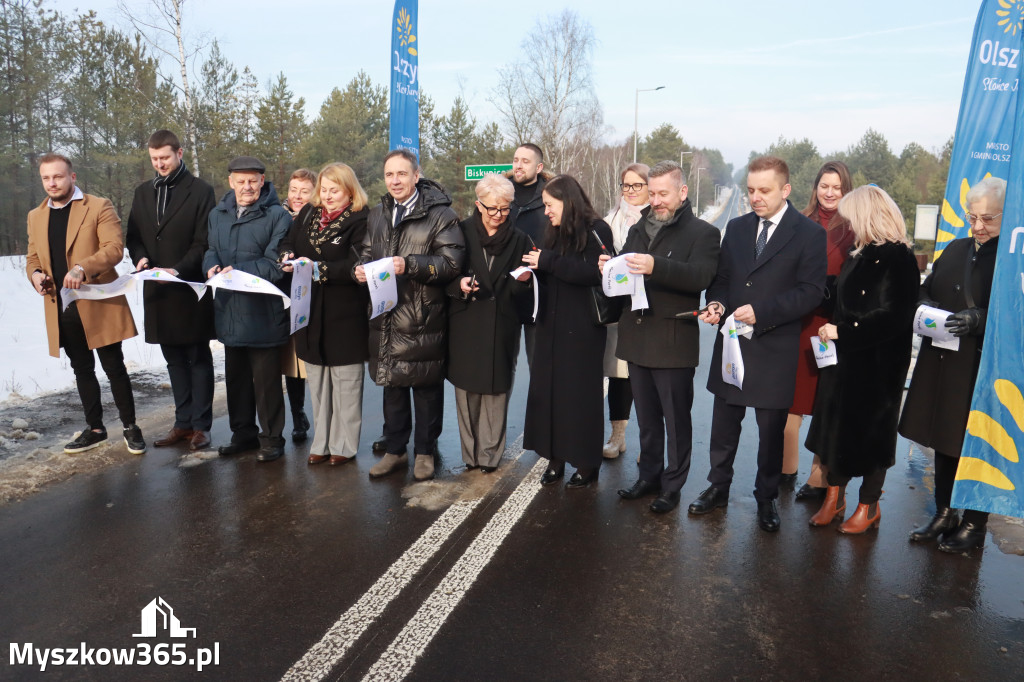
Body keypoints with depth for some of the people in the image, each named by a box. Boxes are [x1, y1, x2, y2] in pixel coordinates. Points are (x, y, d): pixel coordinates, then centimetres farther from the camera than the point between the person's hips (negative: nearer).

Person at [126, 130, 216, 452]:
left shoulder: (200, 191, -4)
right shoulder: (143, 192, 12)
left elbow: (204, 242, -9)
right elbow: (133, 236, 15)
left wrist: (178, 269, -21)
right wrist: (140, 258, -6)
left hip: (191, 288, -5)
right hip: (156, 290, 5)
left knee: (198, 358, 4)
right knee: (174, 359, 12)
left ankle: (200, 424, 11)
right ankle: (183, 422, 20)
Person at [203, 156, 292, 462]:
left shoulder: (277, 215, -8)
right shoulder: (218, 214, 13)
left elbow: (276, 264, -14)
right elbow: (210, 251, 16)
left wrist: (237, 271, -20)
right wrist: (212, 267, -6)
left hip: (263, 313, -6)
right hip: (229, 310, 6)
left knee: (266, 378, 2)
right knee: (235, 376, 16)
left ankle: (272, 438, 17)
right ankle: (243, 433, 31)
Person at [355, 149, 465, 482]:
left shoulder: (440, 214, -7)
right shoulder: (378, 215, 14)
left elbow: (451, 263, -13)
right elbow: (367, 252, 24)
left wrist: (410, 265, -24)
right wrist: (362, 268, 1)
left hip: (424, 318, -5)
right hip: (386, 315, 6)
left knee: (427, 388, 5)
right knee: (392, 385, 14)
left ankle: (425, 452, 22)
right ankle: (394, 450, 28)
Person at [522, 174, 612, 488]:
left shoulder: (596, 230, -5)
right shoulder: (555, 233, 16)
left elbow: (594, 273, -19)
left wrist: (548, 261, -18)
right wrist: (533, 270, -4)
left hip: (581, 329, -6)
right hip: (551, 326, 6)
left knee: (580, 393, 0)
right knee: (547, 390, 3)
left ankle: (587, 463, 13)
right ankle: (555, 458, 13)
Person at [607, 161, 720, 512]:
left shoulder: (702, 233, -5)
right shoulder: (638, 230, 15)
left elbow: (700, 276, -22)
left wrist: (656, 267, -36)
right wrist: (611, 268, -7)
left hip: (673, 342, -6)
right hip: (637, 339, 6)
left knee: (676, 420, 6)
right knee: (647, 418, 17)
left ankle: (672, 485, 18)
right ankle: (649, 476, 31)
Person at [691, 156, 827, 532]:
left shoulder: (809, 233, -5)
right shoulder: (736, 228, 9)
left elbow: (811, 292, -11)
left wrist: (761, 312, -21)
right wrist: (716, 302, -8)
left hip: (775, 349, -4)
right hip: (732, 342, 4)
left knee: (771, 430, 9)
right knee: (723, 423, 13)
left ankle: (766, 498, 27)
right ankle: (718, 487, 30)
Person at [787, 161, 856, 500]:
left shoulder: (853, 229, -1)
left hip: (832, 326, -3)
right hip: (797, 322, 3)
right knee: (791, 394, 9)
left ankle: (821, 478, 15)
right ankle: (786, 469, 24)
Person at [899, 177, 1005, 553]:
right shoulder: (955, 250, 13)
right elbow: (926, 290, 19)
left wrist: (979, 319, -25)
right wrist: (926, 307, -1)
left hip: (983, 369, -6)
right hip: (942, 365, 6)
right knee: (943, 440, 15)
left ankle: (974, 524, 22)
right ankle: (944, 514, 30)